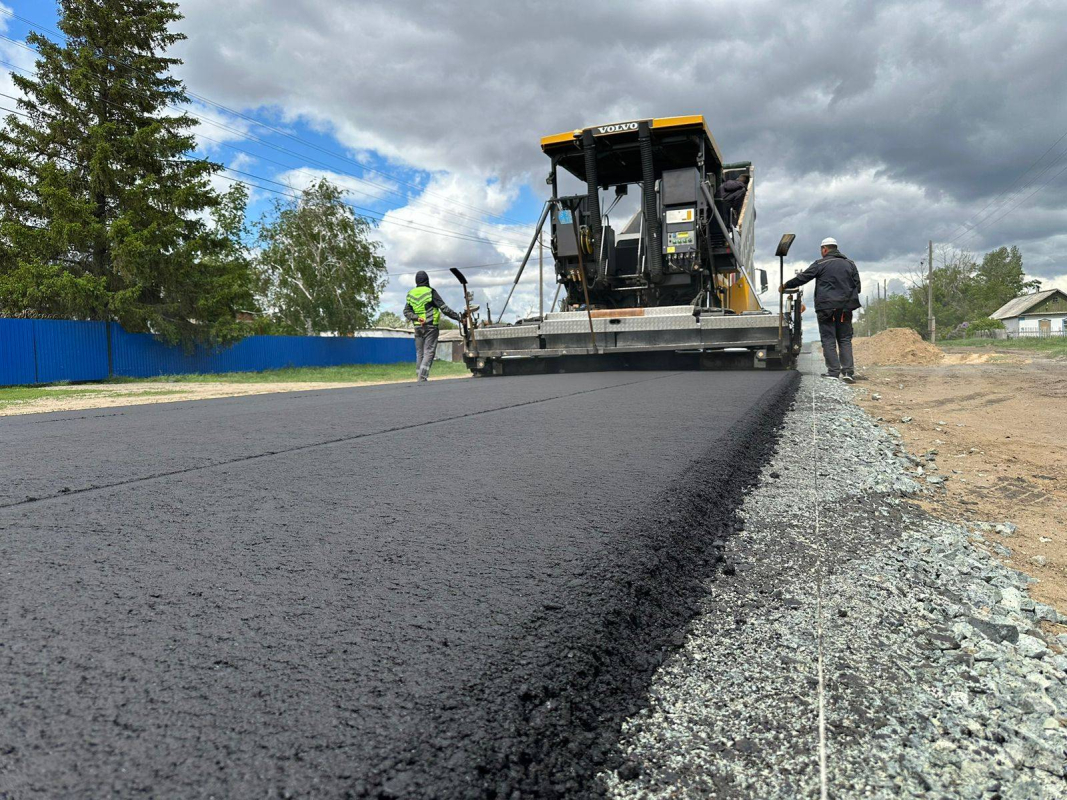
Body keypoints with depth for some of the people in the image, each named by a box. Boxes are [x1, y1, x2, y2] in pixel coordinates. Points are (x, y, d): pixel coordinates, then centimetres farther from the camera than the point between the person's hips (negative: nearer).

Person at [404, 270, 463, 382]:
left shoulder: (410, 294, 10)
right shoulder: (431, 292, -7)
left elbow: (406, 312, 6)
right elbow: (444, 308, -10)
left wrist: (416, 317, -7)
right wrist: (458, 317, -4)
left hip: (418, 327, 5)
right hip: (431, 326, -5)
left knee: (419, 353, 11)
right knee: (429, 352, -5)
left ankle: (419, 376, 12)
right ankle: (422, 377, -17)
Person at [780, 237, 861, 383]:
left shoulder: (821, 264, -4)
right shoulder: (850, 264, 11)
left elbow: (802, 278, 0)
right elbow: (857, 286, 12)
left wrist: (785, 286, 13)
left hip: (826, 307, -4)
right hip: (845, 309, 4)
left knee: (828, 340, 0)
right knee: (845, 339, 8)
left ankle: (833, 371, -4)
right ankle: (848, 371, 1)